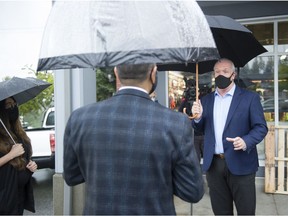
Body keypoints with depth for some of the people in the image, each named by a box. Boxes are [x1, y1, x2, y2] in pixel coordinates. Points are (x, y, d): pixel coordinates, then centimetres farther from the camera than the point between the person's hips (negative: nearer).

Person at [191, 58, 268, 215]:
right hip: (213, 164, 4)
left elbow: (261, 127, -6)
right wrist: (198, 117, -9)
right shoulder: (206, 100, 10)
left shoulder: (250, 97, -2)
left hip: (240, 164, -3)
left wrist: (246, 141, -25)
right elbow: (201, 130, 12)